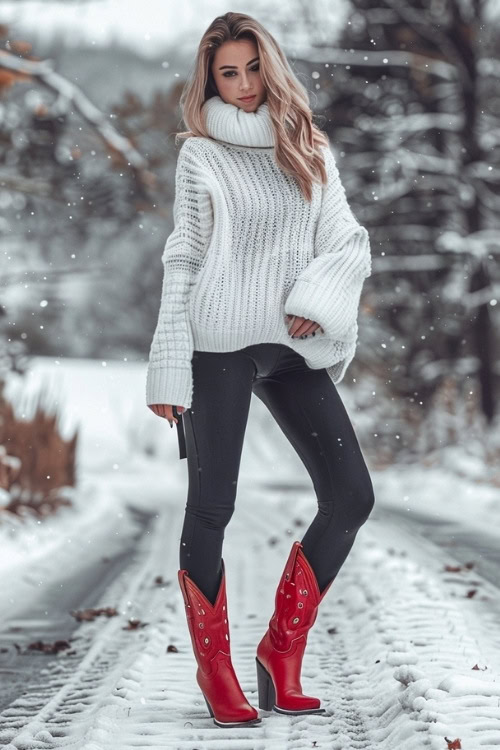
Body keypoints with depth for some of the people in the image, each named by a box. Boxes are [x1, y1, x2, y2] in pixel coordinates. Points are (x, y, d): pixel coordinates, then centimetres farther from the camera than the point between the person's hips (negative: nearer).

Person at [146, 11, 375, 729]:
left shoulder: (310, 152, 13)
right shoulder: (201, 154, 4)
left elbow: (350, 242, 8)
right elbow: (182, 262, 2)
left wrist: (318, 298, -12)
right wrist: (168, 369, -4)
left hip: (292, 347, 4)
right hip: (218, 345, -4)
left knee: (351, 495, -5)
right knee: (211, 506, -3)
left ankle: (282, 648, 10)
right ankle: (215, 669, 12)